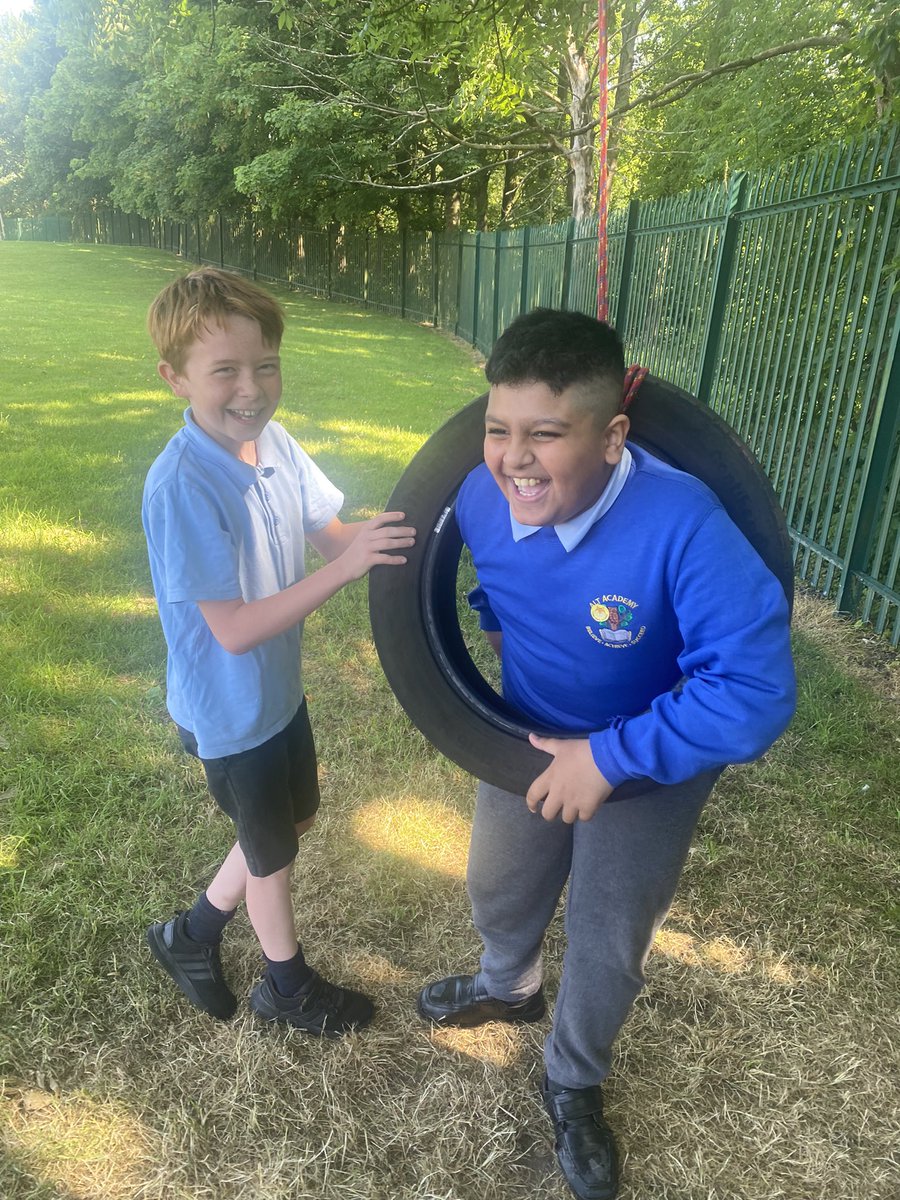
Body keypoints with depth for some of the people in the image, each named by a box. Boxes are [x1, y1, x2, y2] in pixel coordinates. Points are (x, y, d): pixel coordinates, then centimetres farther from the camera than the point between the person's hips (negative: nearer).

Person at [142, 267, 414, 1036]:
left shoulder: (273, 441, -9)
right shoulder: (181, 485, -30)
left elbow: (333, 533, -3)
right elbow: (234, 629, -31)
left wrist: (390, 528, -23)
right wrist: (344, 570, -37)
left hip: (280, 686, 7)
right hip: (231, 710, -7)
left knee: (296, 816, 26)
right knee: (272, 851, 16)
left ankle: (193, 934, 48)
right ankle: (288, 986, 45)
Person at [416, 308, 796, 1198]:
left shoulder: (682, 526, -38)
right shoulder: (480, 497, -21)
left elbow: (754, 690, -36)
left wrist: (611, 757, -33)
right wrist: (495, 623, -1)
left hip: (650, 770, -4)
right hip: (528, 741, 5)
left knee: (607, 947, 17)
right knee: (498, 891, 26)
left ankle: (572, 1084, 50)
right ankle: (507, 987, 63)